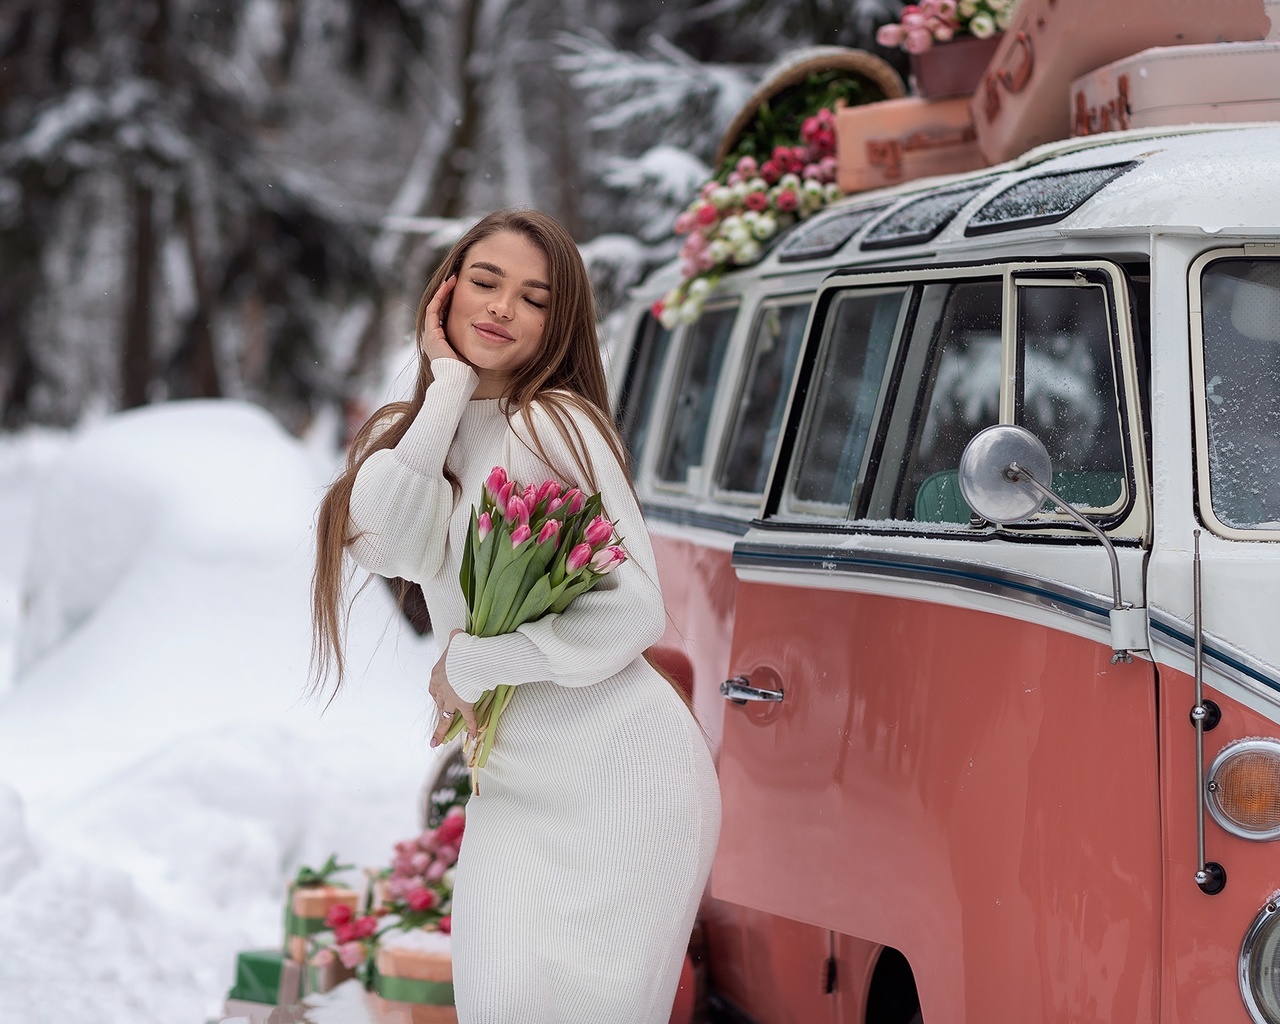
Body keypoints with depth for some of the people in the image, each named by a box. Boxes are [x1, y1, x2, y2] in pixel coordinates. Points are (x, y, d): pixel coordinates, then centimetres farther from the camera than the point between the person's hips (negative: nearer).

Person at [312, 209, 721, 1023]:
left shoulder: (555, 425, -8)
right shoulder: (408, 432, 10)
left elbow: (634, 615, -13)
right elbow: (389, 543, -13)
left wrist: (472, 662, -9)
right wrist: (447, 383, -7)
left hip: (621, 774, -5)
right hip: (513, 791, 5)